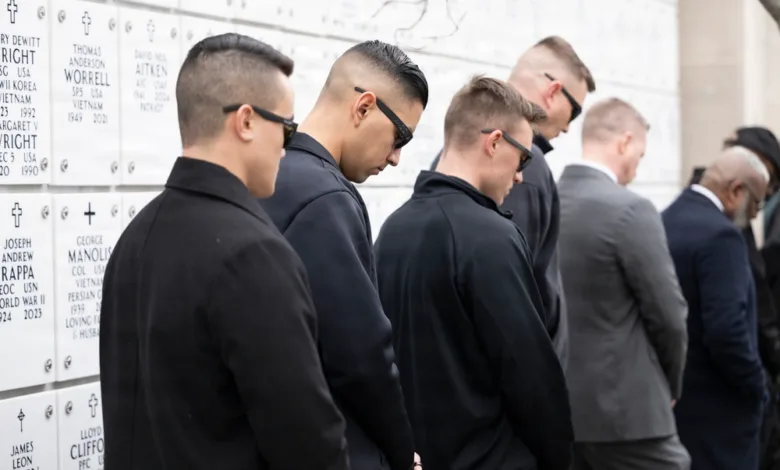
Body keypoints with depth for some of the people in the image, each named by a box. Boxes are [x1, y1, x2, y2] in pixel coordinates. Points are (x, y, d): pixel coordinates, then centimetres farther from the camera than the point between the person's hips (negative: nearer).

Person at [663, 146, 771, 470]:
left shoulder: (662, 223, 7)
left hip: (666, 399, 9)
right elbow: (727, 331, -25)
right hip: (715, 408, -8)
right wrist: (757, 387, -10)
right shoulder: (720, 236, -18)